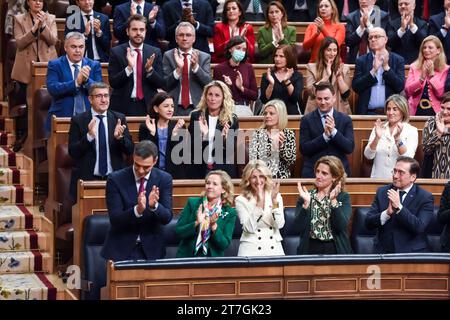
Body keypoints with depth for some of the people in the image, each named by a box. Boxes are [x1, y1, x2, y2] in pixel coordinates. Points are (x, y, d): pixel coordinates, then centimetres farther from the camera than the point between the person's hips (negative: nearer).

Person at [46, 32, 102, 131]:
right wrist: (76, 82, -21)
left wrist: (86, 80, -17)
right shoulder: (55, 65, 6)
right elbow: (52, 88, -10)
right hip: (62, 117, -1)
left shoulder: (94, 65, 13)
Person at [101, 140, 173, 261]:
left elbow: (167, 218, -9)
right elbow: (114, 219, -15)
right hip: (121, 248, -1)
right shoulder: (116, 179, -10)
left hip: (151, 249, 2)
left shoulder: (164, 179, -4)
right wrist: (137, 210, -34)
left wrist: (154, 205, -31)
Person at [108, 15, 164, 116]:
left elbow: (161, 85, 1)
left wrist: (149, 69, -17)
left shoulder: (155, 52, 4)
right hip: (123, 107, -1)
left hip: (148, 106, 1)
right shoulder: (116, 52, 0)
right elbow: (113, 82, -6)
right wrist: (128, 68, -21)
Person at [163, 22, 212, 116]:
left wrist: (196, 66, -17)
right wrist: (178, 69, -18)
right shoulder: (168, 56, 6)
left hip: (197, 108, 0)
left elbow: (208, 84, -3)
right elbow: (165, 85, -2)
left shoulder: (204, 57, 7)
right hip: (174, 109, 0)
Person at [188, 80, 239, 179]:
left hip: (223, 171, -1)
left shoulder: (232, 119, 2)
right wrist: (202, 135, -18)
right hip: (199, 170, 1)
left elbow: (232, 150, 0)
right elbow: (190, 147, 0)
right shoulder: (196, 116, 3)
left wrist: (225, 138, -19)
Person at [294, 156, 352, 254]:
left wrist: (333, 201, -15)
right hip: (310, 249, 0)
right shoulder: (305, 196, 9)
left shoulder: (343, 197, 6)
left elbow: (341, 226, -8)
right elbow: (300, 226, -4)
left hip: (335, 250, 0)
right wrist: (306, 202, -14)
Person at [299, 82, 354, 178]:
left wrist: (334, 131, -14)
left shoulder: (345, 119, 7)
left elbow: (350, 148, -1)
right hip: (312, 173, -1)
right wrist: (325, 135, -15)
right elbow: (303, 149, -4)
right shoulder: (307, 120, 4)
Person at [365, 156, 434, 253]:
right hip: (384, 251, 2)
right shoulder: (382, 192, 7)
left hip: (412, 252, -2)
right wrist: (387, 213, -17)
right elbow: (368, 223, 1)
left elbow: (420, 227, -15)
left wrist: (399, 207, -22)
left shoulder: (425, 197, -2)